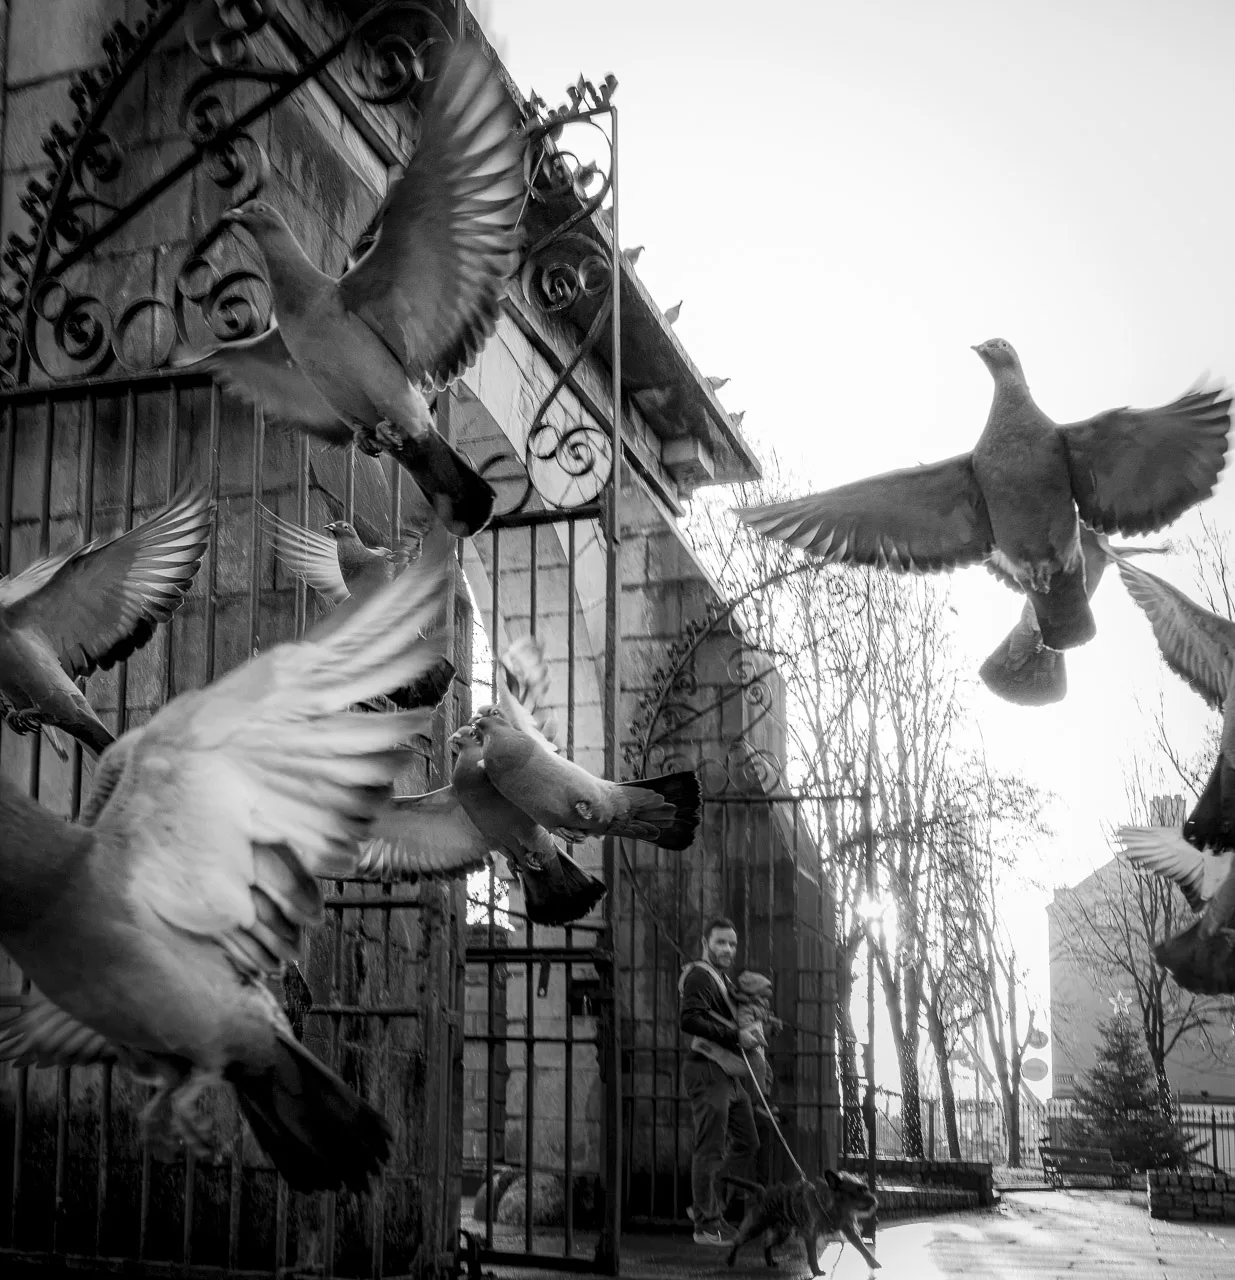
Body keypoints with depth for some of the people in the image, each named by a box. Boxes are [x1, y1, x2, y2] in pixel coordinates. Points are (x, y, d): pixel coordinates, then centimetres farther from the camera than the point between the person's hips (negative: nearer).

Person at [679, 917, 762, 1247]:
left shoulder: (722, 978, 20)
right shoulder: (700, 976, -11)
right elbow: (689, 1020, -25)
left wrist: (751, 1033, 4)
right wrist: (736, 1036, -23)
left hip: (728, 1074, 10)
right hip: (707, 1072, -10)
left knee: (746, 1143, 15)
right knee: (711, 1149, -5)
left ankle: (705, 1206, 23)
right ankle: (707, 1225, 3)